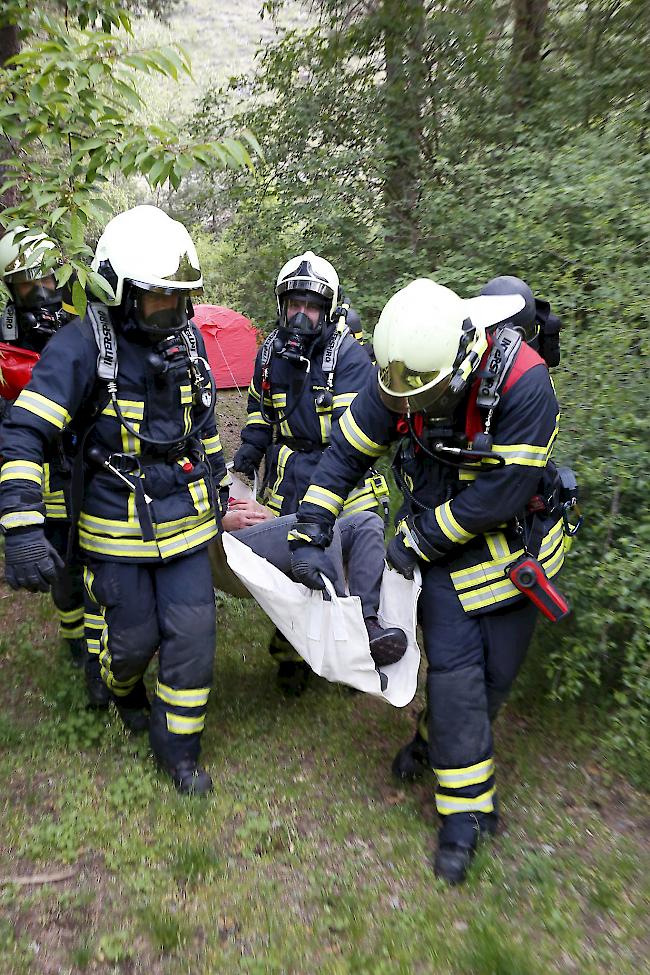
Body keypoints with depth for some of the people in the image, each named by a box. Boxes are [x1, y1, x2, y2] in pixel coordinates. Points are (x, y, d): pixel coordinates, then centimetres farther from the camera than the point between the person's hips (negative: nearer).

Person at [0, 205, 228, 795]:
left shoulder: (186, 339, 1)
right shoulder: (82, 346, -17)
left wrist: (216, 479, 22)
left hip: (185, 521, 4)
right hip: (118, 528, -4)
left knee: (192, 634, 2)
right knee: (133, 639, 9)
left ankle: (178, 747, 24)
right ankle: (123, 692, 47)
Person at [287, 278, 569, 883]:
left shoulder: (522, 383, -30)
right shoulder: (398, 375, -17)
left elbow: (499, 494, -27)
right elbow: (346, 452, -7)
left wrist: (416, 541, -18)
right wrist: (309, 534, -10)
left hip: (513, 542, -1)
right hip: (438, 540, 2)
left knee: (497, 665, 10)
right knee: (454, 666, -4)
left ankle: (441, 743, 39)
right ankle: (466, 809, 12)